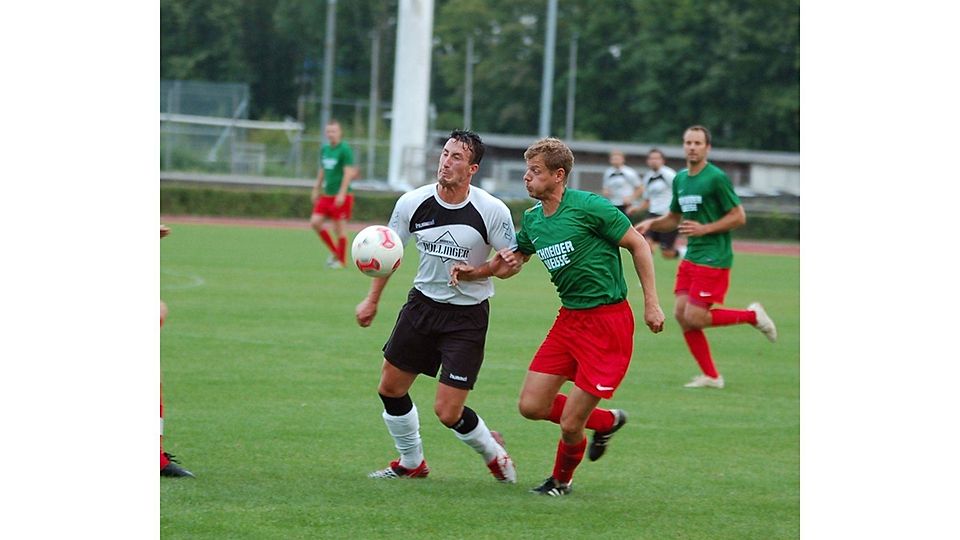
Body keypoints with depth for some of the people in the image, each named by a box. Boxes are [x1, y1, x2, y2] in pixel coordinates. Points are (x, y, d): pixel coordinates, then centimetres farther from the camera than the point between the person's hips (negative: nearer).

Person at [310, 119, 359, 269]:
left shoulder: (345, 149, -11)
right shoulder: (324, 149, 10)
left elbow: (348, 173, -15)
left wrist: (342, 194, -20)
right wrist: (316, 189, 19)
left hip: (341, 196, -7)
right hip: (327, 194, 7)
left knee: (339, 227, -3)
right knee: (315, 222, -1)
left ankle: (341, 260, 10)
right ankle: (334, 252, 15)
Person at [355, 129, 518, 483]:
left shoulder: (493, 211, -18)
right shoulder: (412, 203, -9)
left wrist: (476, 272, -24)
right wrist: (372, 299, 11)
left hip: (468, 315, -4)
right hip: (423, 304, 4)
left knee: (448, 412, -8)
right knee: (390, 388, 8)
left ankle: (492, 451, 23)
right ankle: (411, 463, 31)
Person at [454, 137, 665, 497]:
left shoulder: (588, 207, -16)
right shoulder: (532, 220, 6)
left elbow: (638, 245, -8)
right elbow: (513, 261, 22)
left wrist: (651, 304, -9)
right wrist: (473, 272, 3)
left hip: (608, 322, -8)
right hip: (569, 319, 8)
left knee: (570, 423, -6)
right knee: (532, 406, 2)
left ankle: (562, 479, 25)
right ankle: (605, 421, 27)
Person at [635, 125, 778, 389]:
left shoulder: (716, 178, -11)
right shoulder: (680, 179, 12)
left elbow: (739, 217, -11)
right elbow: (673, 218, 23)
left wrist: (705, 229, -18)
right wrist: (651, 223, 4)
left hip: (713, 259, -8)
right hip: (691, 257, 8)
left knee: (694, 317, -13)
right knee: (682, 314, 1)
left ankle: (752, 315, 7)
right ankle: (710, 376, 10)